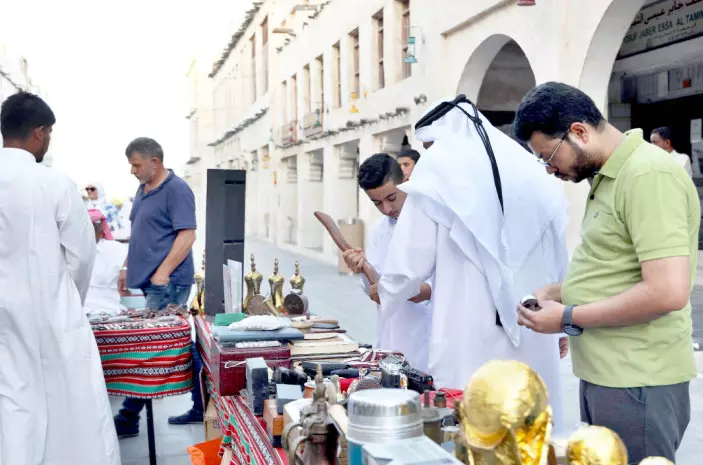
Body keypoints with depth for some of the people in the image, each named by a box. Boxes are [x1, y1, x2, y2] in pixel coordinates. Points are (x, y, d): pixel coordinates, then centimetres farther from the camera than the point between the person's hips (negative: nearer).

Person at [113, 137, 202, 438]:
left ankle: (128, 418, 1)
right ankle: (202, 407, 20)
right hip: (151, 281, 9)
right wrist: (127, 268, 18)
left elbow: (186, 235, -17)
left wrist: (162, 274, -20)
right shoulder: (144, 189, 16)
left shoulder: (176, 190, -11)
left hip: (167, 283, -9)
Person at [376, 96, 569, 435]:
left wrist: (386, 293, 16)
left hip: (470, 336, -4)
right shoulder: (535, 172, 9)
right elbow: (558, 262, 15)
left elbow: (411, 260, -4)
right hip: (532, 335, 5)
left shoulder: (438, 168, -3)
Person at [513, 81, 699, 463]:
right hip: (603, 375, 9)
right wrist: (558, 292, 7)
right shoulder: (608, 176, 12)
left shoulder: (648, 175, -18)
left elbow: (668, 292, -26)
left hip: (636, 384, -9)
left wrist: (569, 318, -17)